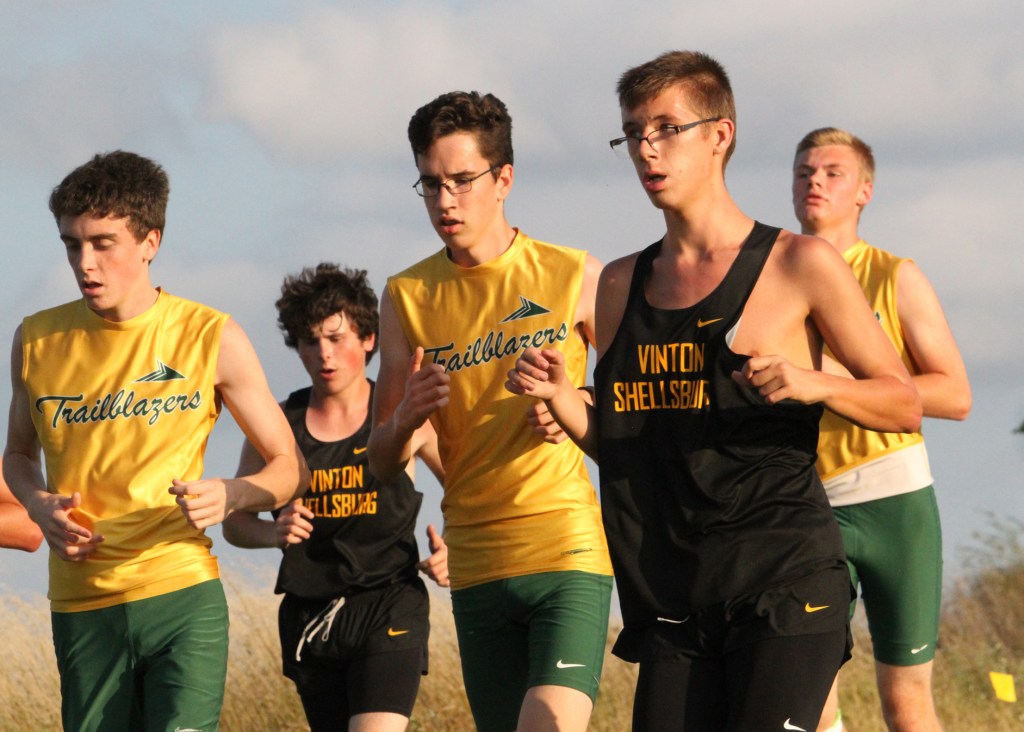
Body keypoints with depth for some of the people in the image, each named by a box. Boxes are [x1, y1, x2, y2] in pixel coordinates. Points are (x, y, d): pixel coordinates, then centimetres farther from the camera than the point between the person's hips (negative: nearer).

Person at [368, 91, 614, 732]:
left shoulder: (576, 277, 0)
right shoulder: (408, 297, 8)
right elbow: (382, 461, 11)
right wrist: (406, 420, -12)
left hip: (568, 549, -4)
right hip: (476, 565, 4)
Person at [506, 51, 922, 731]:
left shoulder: (798, 265, -1)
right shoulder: (621, 285, 14)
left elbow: (904, 405, 3)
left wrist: (812, 385, -15)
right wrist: (560, 399, 2)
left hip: (784, 581, -5)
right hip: (673, 601, 5)